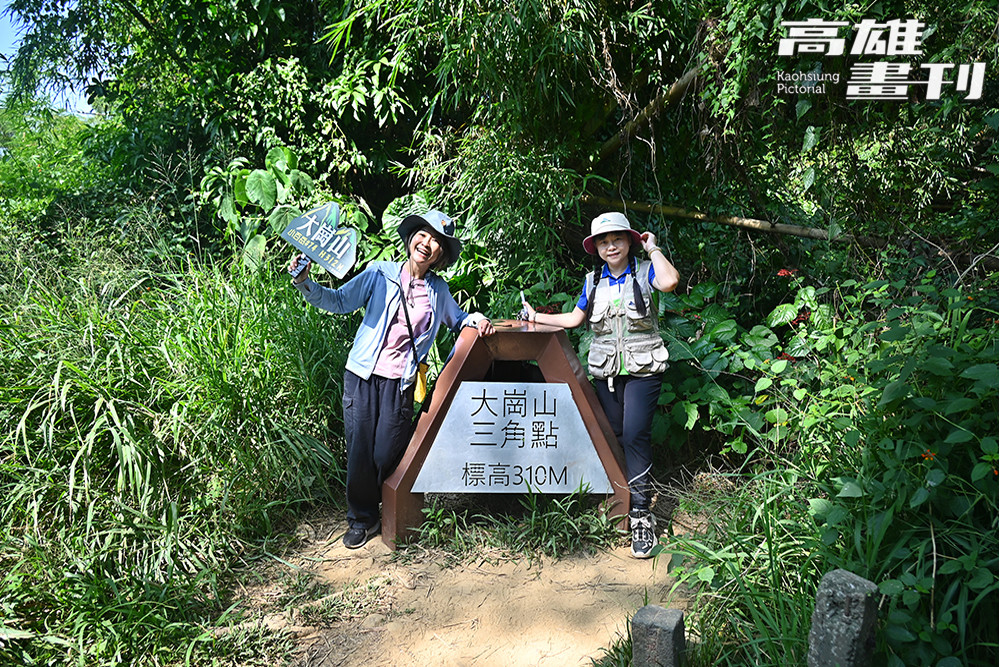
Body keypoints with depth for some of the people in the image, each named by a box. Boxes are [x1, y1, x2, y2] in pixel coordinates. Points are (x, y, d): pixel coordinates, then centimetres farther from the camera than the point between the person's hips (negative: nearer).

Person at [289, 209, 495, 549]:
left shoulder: (438, 290, 10)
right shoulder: (380, 274, 2)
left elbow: (456, 318, 28)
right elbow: (338, 301, 2)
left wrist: (475, 319, 6)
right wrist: (304, 283, -13)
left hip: (400, 381, 1)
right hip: (362, 374, -1)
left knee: (388, 454, 1)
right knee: (360, 449, 2)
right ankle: (362, 518, 22)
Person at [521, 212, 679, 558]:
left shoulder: (644, 272, -3)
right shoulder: (593, 281, 10)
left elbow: (669, 281, -26)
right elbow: (575, 318, 20)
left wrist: (653, 248, -11)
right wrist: (536, 317, 19)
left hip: (643, 367, -4)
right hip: (606, 370, 5)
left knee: (635, 434, -15)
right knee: (613, 436, 9)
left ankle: (641, 514, -10)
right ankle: (620, 498, 23)